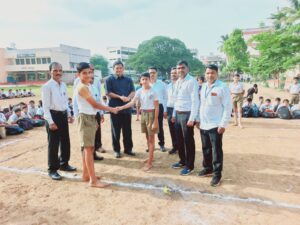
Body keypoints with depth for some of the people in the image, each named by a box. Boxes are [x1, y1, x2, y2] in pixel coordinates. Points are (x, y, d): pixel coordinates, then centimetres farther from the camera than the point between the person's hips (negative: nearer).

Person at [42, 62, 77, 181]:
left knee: (65, 142, 15)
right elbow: (45, 106, -14)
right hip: (53, 115, -7)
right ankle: (52, 169, 15)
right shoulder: (47, 86, -12)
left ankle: (64, 164, 33)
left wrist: (69, 115, 12)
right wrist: (50, 121, -19)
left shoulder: (63, 85, 9)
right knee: (53, 144, 1)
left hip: (63, 115, 7)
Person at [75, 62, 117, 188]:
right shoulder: (82, 87, -16)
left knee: (89, 148, 14)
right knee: (89, 149, -6)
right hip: (85, 118, -10)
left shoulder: (88, 86, 13)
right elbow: (95, 104, -14)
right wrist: (111, 109, -5)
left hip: (91, 118, 10)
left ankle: (86, 175, 27)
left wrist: (96, 119, 14)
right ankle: (93, 180, 1)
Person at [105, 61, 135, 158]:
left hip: (127, 108, 3)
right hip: (115, 108, -3)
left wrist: (128, 97, -15)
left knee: (127, 130, 8)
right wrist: (120, 97, -18)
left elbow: (133, 91, 6)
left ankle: (128, 149, 21)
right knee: (116, 130, 5)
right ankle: (116, 150, 16)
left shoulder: (128, 79, 11)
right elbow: (108, 93, -6)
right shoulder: (109, 80, 1)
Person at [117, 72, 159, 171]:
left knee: (151, 138, -1)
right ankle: (151, 157, 29)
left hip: (151, 114, -6)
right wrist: (121, 107, -19)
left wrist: (155, 120, -16)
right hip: (143, 114, 6)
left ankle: (149, 162, 1)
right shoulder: (139, 91, 3)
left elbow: (157, 107, -11)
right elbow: (132, 103, -5)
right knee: (147, 137, 14)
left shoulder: (153, 92, -11)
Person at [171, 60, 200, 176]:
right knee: (179, 139, 17)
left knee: (188, 140, 2)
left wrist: (192, 118, -20)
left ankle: (189, 166, 16)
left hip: (187, 114, -8)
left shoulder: (192, 81, -13)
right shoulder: (178, 82, 13)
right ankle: (182, 161, 34)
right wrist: (174, 114, 17)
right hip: (178, 114, 8)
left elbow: (195, 101, -17)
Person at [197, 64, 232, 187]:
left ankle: (217, 174, 12)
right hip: (203, 124, 7)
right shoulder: (204, 87, 11)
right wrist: (198, 119, 14)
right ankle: (207, 168, 33)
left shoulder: (223, 87, -10)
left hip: (215, 125, -7)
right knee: (206, 148, 17)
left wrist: (223, 124, -16)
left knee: (216, 150, 0)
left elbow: (228, 107, -12)